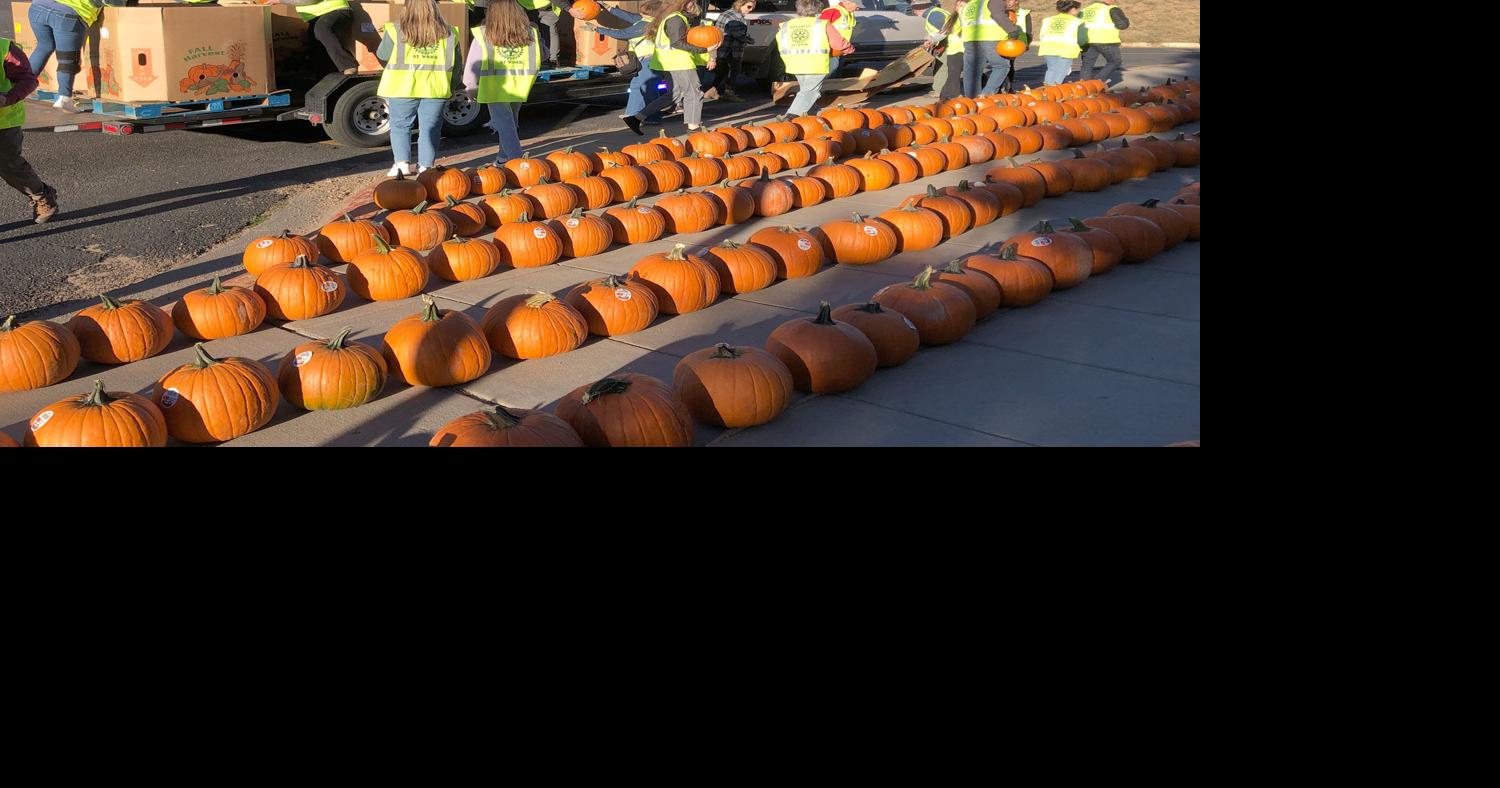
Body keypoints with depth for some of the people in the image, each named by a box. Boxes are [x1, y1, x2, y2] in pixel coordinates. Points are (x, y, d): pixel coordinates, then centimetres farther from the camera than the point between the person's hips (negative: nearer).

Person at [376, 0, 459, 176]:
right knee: (429, 128, 9)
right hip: (435, 88, 1)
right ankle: (425, 166, 5)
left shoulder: (396, 30, -5)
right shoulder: (448, 33, 1)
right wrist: (452, 87, 22)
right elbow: (454, 64, 9)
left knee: (400, 125, 13)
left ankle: (402, 163, 3)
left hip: (402, 88, -1)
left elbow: (382, 55, 5)